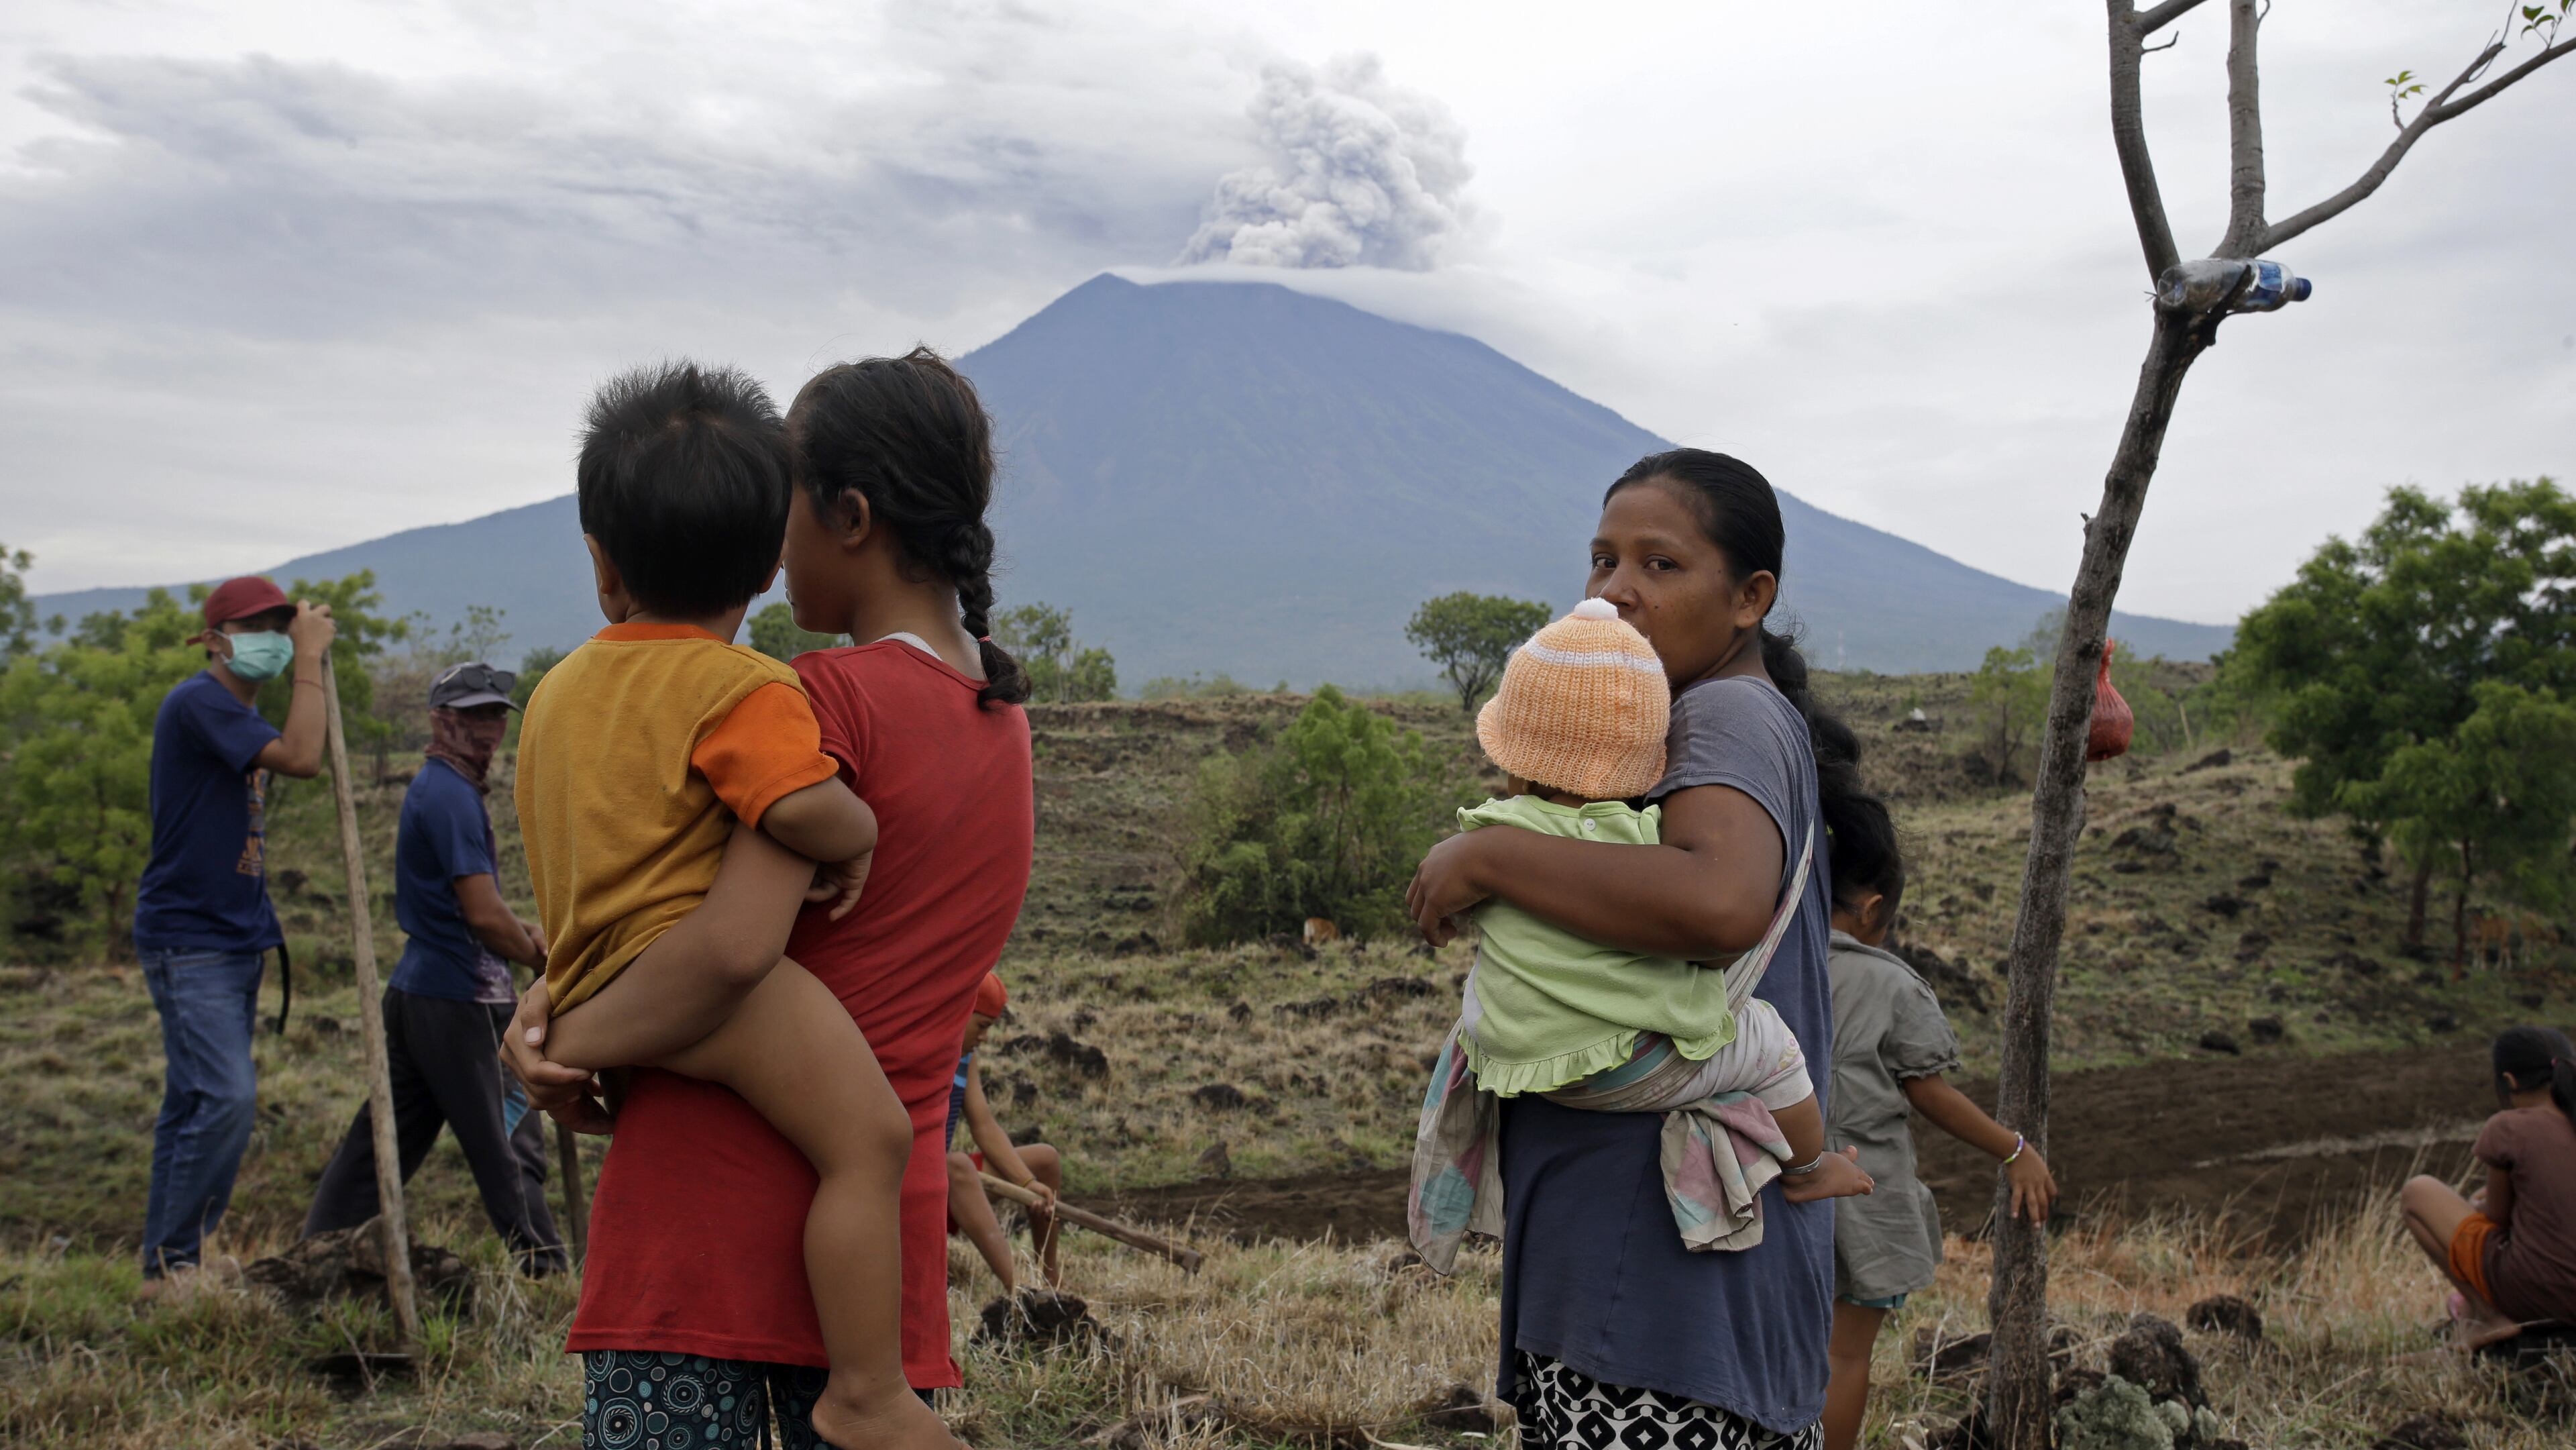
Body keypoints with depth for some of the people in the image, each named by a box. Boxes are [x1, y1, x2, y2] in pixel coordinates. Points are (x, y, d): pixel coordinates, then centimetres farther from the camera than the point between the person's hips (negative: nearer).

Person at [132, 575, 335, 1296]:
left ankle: (171, 1260, 21)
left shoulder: (240, 716, 15)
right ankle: (170, 1264, -7)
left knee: (197, 1102, 13)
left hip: (236, 939, 10)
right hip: (188, 939, -10)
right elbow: (301, 757, -25)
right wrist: (310, 656, -19)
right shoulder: (197, 703, -15)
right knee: (226, 1095, -16)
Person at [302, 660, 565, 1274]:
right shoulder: (451, 793, -15)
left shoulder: (437, 787, 17)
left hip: (420, 991, 10)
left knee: (385, 1136, 15)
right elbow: (483, 913, -20)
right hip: (458, 999, -10)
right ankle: (546, 1271, 4)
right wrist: (539, 957, -4)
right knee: (509, 1148, -2)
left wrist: (525, 936, 10)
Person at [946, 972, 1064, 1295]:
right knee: (957, 1165, -39)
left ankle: (1051, 1280, 16)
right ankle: (1015, 1285, -51)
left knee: (1045, 1158, 9)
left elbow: (984, 1127, 5)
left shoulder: (965, 1058, 10)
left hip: (943, 1181, 9)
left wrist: (1028, 1183, -9)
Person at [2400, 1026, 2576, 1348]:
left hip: (2530, 1292, -7)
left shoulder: (2508, 1129, -13)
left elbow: (2498, 1217, -2)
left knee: (2416, 1192, 10)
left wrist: (2477, 1205, 19)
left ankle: (2487, 1315, 7)